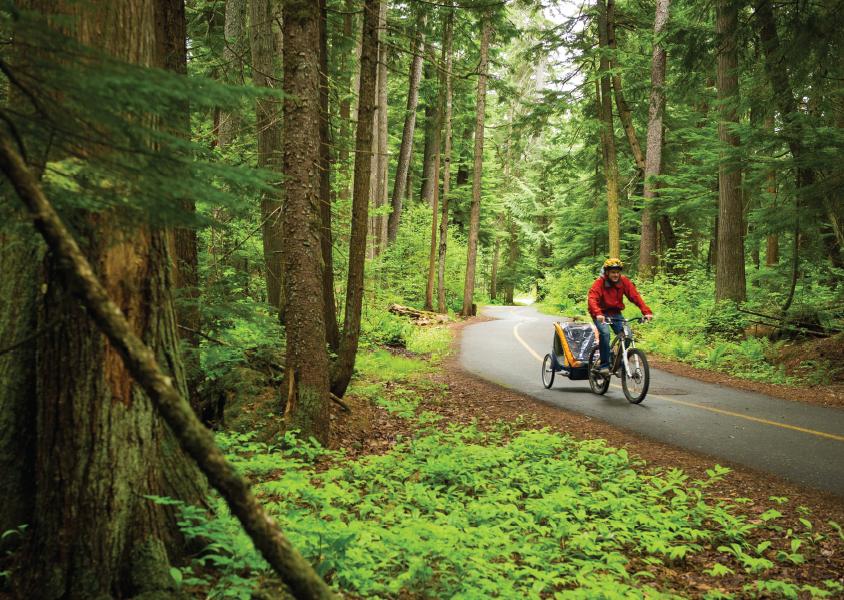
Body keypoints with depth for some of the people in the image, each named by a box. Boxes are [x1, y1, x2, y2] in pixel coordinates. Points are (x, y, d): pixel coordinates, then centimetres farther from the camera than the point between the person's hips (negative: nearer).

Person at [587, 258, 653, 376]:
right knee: (605, 333, -28)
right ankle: (604, 365, -19)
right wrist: (598, 314, -49)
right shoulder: (599, 283, -17)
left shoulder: (624, 282, -7)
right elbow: (592, 299, -30)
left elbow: (635, 296, -13)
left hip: (615, 313, 4)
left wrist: (646, 312, -27)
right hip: (601, 314, -4)